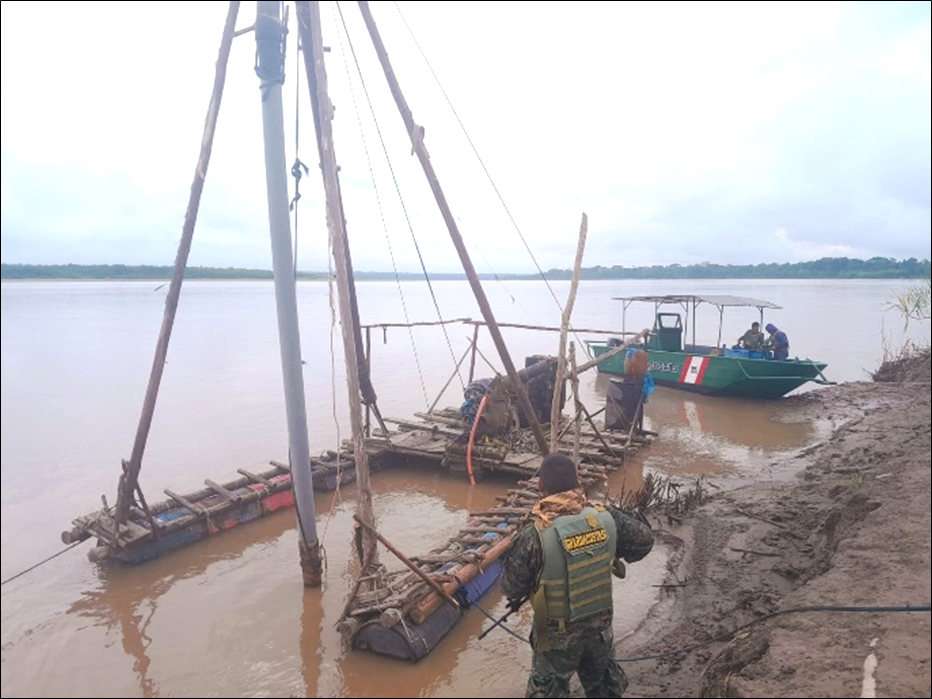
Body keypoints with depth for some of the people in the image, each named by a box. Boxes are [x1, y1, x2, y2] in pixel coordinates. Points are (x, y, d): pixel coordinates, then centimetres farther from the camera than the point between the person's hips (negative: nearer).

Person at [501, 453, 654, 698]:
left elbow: (510, 587, -18)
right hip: (601, 624, 4)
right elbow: (645, 540, -1)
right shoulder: (606, 517, -18)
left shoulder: (534, 535, -30)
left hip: (558, 633, -3)